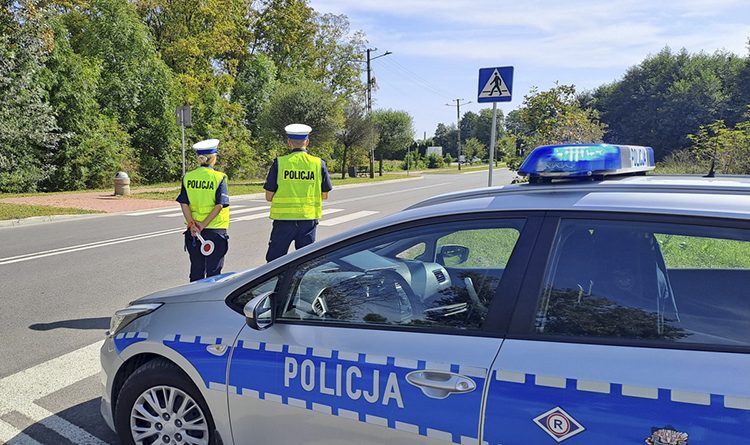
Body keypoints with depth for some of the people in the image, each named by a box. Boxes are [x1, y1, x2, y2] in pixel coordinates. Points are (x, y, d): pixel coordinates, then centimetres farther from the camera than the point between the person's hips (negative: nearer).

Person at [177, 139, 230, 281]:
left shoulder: (188, 177, 2)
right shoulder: (219, 177, -8)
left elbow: (184, 204, -3)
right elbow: (219, 205, -14)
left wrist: (191, 224, -8)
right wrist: (204, 225, -13)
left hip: (193, 231, 4)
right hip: (215, 230, -3)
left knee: (196, 270, 13)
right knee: (213, 270, 5)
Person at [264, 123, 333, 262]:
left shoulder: (279, 163, -6)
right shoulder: (319, 163, -1)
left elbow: (269, 196, -3)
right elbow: (325, 195, 5)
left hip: (283, 218, -1)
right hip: (309, 219, 2)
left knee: (274, 259, 11)